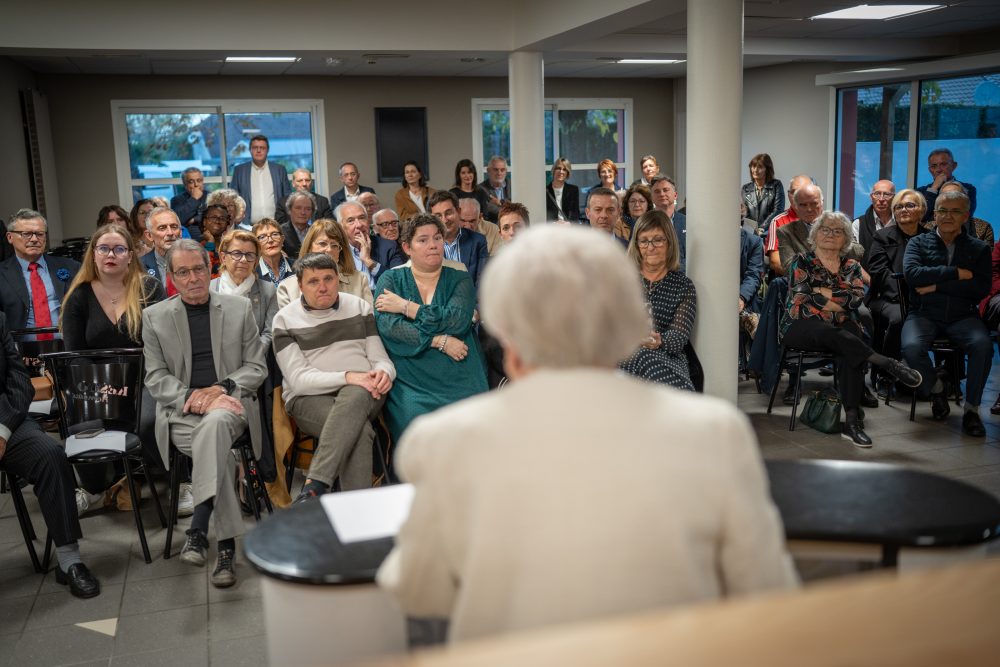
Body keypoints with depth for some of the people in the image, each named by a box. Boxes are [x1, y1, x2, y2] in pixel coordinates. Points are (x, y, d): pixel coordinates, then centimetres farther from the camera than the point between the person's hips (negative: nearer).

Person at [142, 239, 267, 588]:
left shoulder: (239, 308, 10)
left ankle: (198, 530, -39)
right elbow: (155, 378, 5)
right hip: (181, 413, 0)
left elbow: (256, 367, 8)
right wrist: (194, 397, -14)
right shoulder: (154, 316, 10)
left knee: (216, 423, -38)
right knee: (220, 451, -33)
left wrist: (221, 389, -11)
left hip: (229, 405, 0)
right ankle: (226, 544, -28)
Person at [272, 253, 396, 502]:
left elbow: (381, 359, 13)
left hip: (362, 392, 2)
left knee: (352, 397, -38)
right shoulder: (285, 319, 7)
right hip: (309, 398, -2)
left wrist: (383, 373, -14)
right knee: (360, 429, -36)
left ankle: (314, 487, -43)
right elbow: (298, 378, -5)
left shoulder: (360, 307, 17)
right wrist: (347, 377, -20)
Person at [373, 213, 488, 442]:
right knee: (413, 417, -27)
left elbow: (457, 321, -8)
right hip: (410, 379, 0)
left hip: (456, 378, 1)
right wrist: (439, 341, -11)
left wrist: (406, 307, -5)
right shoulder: (391, 279, 11)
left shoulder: (460, 279, 11)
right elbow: (387, 326, -6)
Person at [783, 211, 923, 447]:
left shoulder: (851, 266, 19)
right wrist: (841, 302, -5)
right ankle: (887, 363, -38)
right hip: (802, 326, -2)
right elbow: (801, 296, -6)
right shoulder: (801, 262, 11)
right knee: (832, 334, -38)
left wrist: (824, 292, -7)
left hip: (841, 325, 3)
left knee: (848, 353, -33)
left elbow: (858, 296, 0)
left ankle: (852, 419, -37)